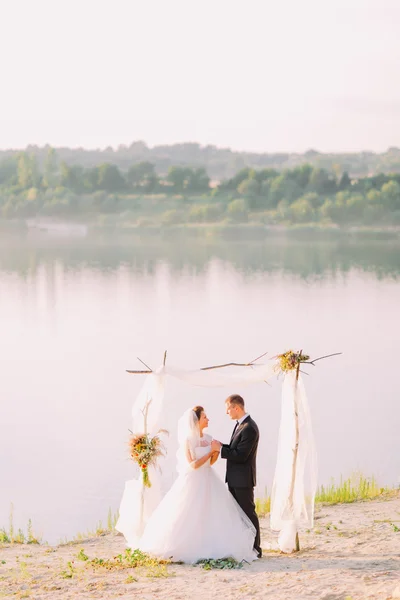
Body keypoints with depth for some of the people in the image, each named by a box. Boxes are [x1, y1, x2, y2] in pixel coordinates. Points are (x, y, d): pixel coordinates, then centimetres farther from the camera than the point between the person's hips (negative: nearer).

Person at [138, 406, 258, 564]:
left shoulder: (208, 438, 8)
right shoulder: (187, 440, -10)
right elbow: (193, 464, -16)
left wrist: (216, 453, -5)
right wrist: (211, 451, -15)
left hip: (208, 482, 6)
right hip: (193, 482, -6)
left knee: (212, 516, 2)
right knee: (191, 519, -2)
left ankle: (209, 549, 7)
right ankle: (188, 549, 7)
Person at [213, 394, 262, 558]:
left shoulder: (249, 428, -21)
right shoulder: (240, 425, 12)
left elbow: (240, 455, -24)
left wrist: (220, 448, -16)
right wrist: (221, 445, 1)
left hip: (243, 479, -10)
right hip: (235, 478, 10)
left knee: (248, 513, -1)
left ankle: (255, 549, 6)